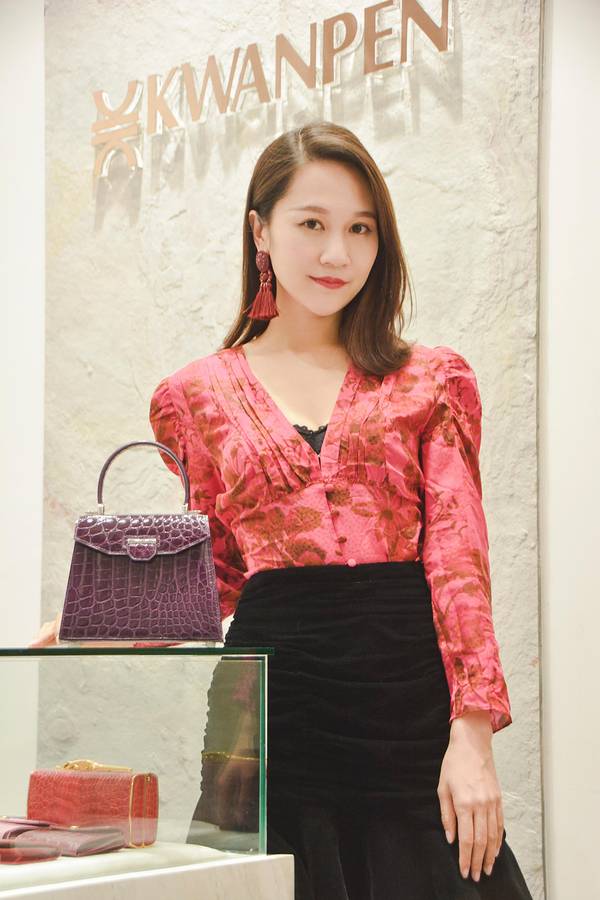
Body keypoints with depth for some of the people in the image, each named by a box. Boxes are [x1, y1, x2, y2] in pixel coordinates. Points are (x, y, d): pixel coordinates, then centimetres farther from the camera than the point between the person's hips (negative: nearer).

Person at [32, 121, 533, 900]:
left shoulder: (433, 382, 7)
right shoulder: (199, 396, 9)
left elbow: (459, 559, -2)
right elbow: (216, 581, 14)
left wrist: (471, 732, -11)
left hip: (407, 692, 0)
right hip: (273, 701, 0)